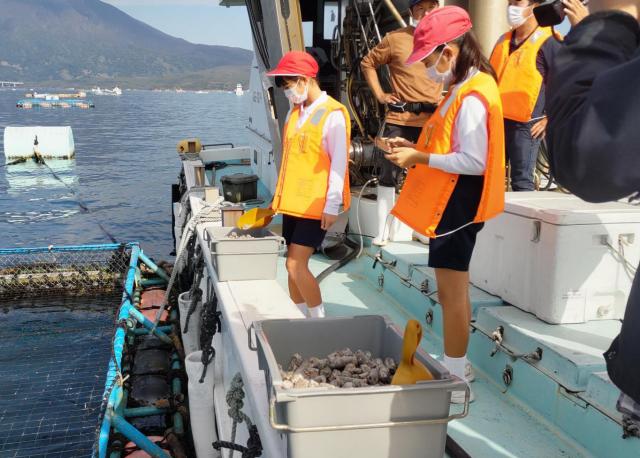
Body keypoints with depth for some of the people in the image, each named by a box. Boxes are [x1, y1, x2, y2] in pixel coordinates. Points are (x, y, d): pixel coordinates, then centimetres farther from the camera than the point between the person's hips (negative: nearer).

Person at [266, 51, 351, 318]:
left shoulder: (332, 113, -11)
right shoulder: (294, 111, 12)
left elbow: (339, 163, -13)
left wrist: (332, 205, -16)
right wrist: (281, 196, 17)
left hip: (315, 205, -7)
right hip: (292, 201, 7)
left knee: (296, 265, -10)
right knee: (294, 266, 9)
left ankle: (319, 321, 4)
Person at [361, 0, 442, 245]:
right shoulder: (395, 38, 0)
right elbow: (368, 63, 10)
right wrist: (379, 94, 3)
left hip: (433, 119, 2)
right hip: (399, 118, -1)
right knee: (389, 173, 1)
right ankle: (382, 230, 10)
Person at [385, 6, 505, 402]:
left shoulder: (472, 96, -19)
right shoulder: (465, 88, 13)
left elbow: (472, 161, -23)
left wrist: (419, 158, -17)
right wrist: (415, 148, 6)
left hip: (457, 205, -10)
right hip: (451, 202, 10)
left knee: (453, 292, -3)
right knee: (453, 291, 17)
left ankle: (455, 383, 7)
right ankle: (456, 366, 30)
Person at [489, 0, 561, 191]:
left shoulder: (548, 41, -6)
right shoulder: (504, 40, 15)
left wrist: (550, 119, -9)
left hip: (526, 124, -7)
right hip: (497, 120, 7)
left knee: (521, 181, -4)